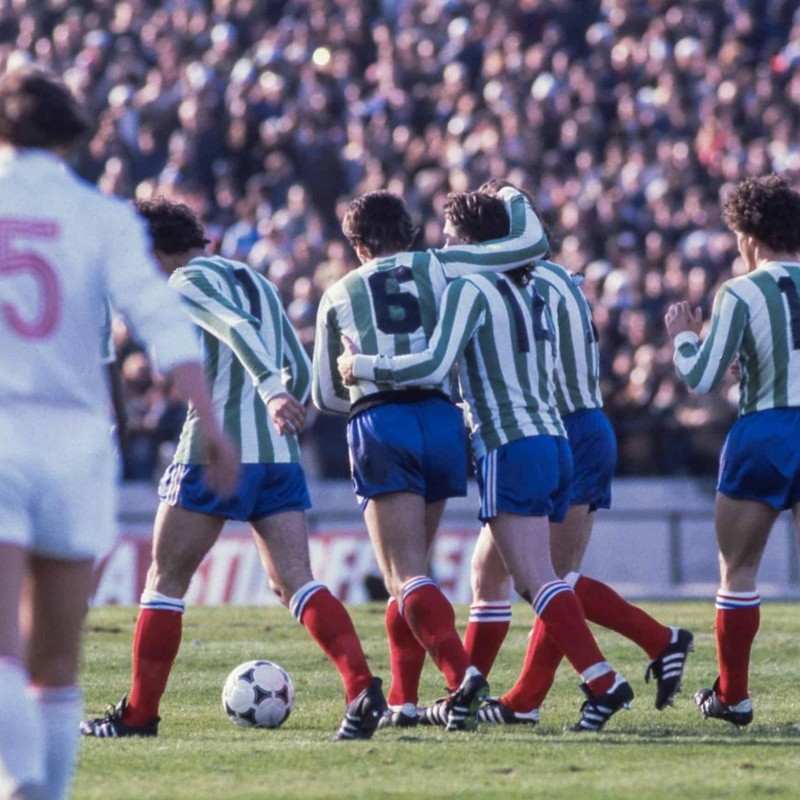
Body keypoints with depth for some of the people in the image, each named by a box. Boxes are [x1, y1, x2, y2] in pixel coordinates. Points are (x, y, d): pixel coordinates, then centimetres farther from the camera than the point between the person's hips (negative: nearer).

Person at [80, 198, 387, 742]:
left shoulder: (187, 282, -2)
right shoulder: (257, 282, 21)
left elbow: (238, 330, -21)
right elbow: (301, 371, 20)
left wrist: (270, 392, -33)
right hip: (280, 454, 6)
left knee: (166, 580, 6)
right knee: (295, 581, -2)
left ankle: (139, 714, 9)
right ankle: (363, 687, -22)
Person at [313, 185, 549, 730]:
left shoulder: (338, 296, 15)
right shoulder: (436, 267, 14)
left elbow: (326, 395, 24)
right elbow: (532, 243, 12)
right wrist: (514, 199, 33)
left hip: (379, 426, -2)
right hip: (440, 417, 2)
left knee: (407, 577, -10)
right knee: (411, 569, 16)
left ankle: (461, 672, -34)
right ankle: (402, 700, 16)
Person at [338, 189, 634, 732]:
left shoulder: (470, 288, -6)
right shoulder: (530, 291, 19)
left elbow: (434, 365, -19)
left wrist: (363, 367, -8)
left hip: (511, 448, -9)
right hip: (554, 440, 9)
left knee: (538, 581, -12)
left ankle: (604, 682, -22)